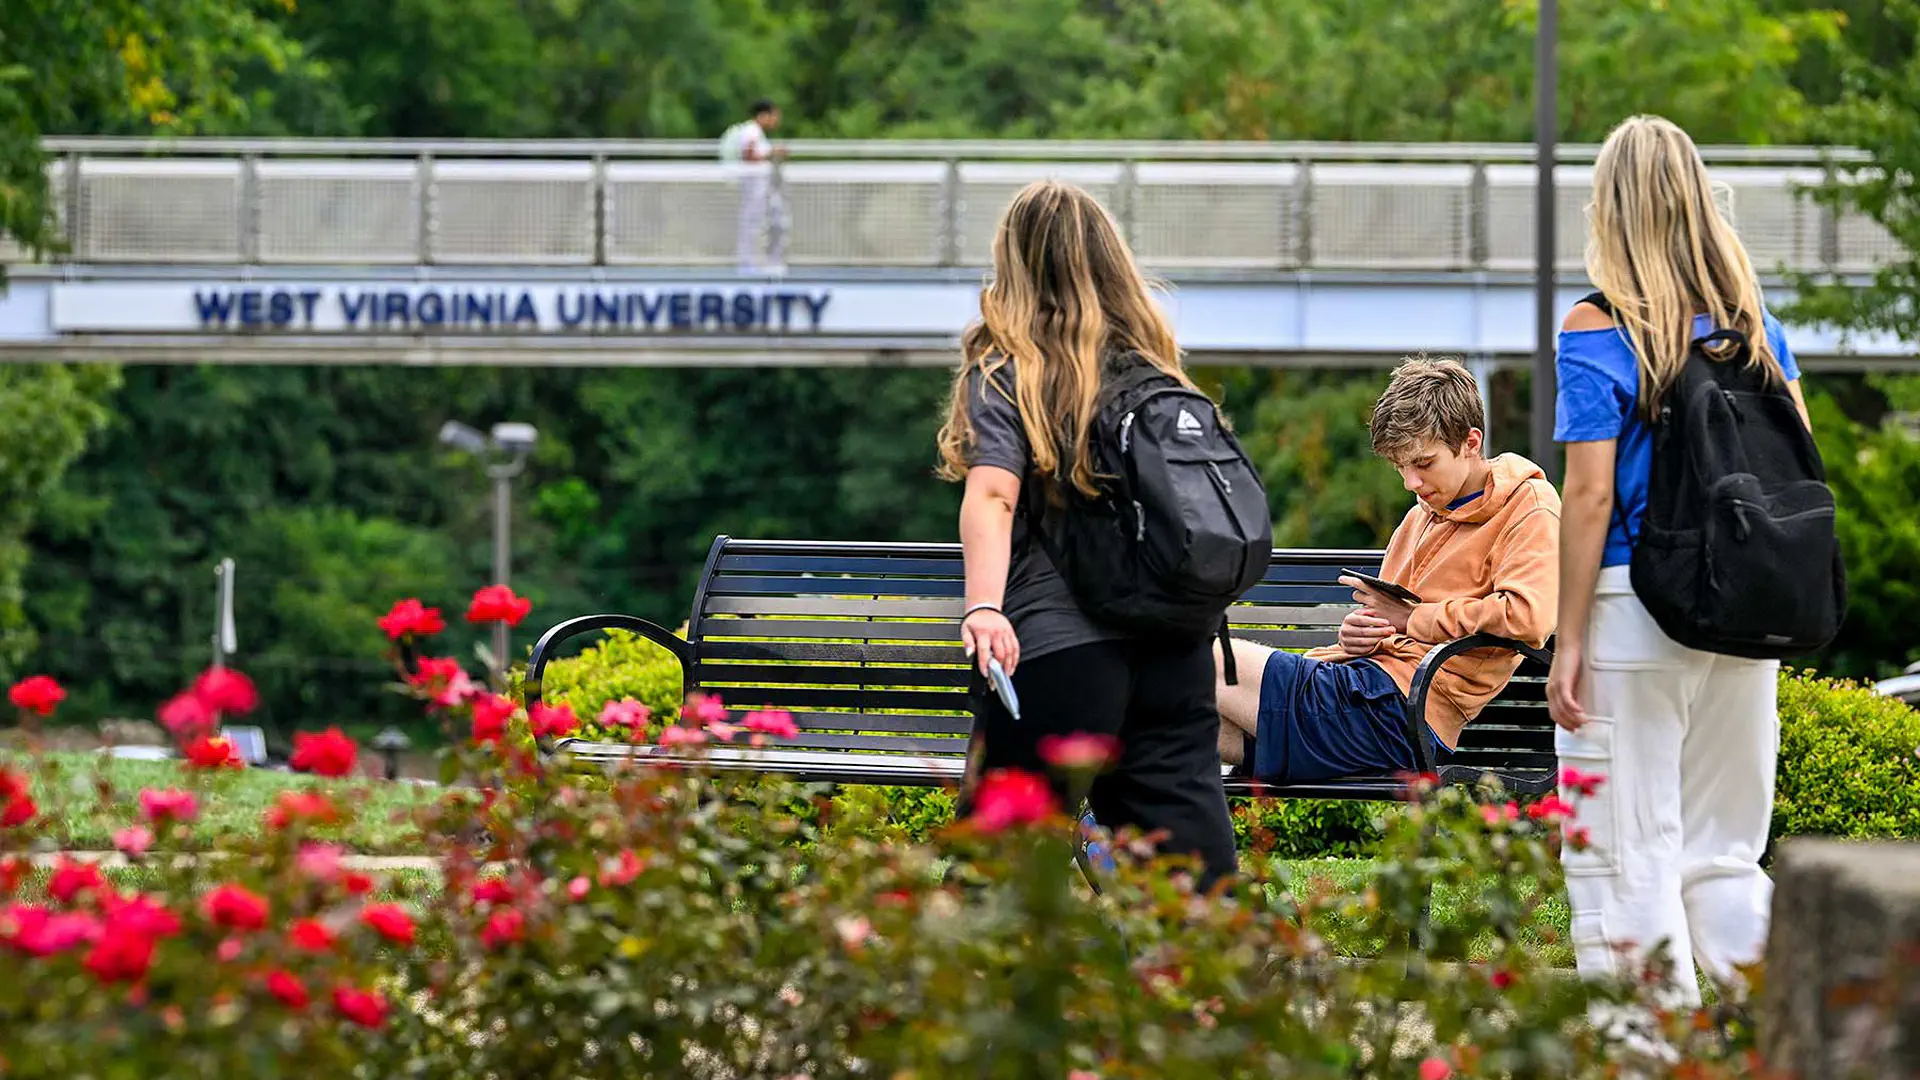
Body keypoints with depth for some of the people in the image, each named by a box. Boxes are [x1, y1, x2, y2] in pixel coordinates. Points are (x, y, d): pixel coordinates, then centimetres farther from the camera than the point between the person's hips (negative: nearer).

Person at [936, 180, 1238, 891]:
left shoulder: (1005, 372, -1)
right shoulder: (1155, 368, 14)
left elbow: (991, 495, -16)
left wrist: (984, 607, -27)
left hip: (1055, 651, -5)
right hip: (1176, 647, 5)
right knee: (1190, 859, 3)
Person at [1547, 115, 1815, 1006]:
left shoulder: (1597, 333, -8)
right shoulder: (1752, 321, 7)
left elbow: (1591, 496, -11)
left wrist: (1568, 642, -7)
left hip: (1632, 607, -5)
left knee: (1631, 861, 1)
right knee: (1726, 856, 13)